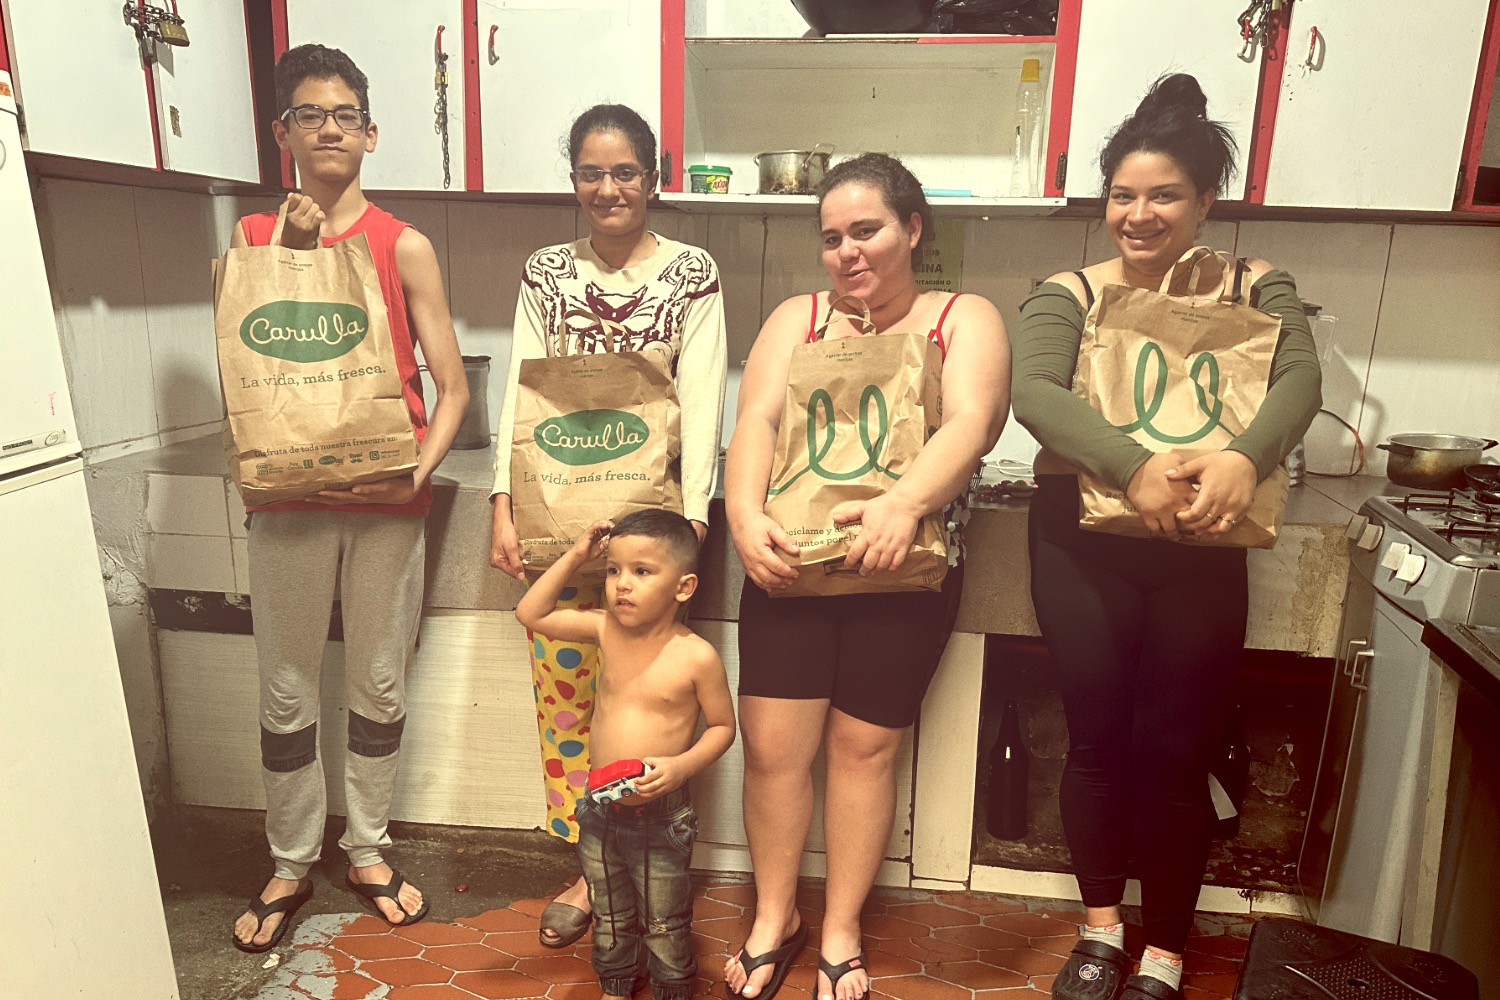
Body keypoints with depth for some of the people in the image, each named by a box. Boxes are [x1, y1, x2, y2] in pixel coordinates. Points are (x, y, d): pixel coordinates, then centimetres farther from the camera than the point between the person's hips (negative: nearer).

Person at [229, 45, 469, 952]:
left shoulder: (404, 246, 0)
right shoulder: (254, 237, 7)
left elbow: (452, 386, -3)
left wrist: (418, 470, -19)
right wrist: (291, 257, -9)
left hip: (386, 499, -1)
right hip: (288, 496, 1)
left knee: (380, 685, 10)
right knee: (287, 691, 10)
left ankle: (368, 850, 31)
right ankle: (292, 865, 30)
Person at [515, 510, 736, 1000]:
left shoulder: (696, 656, -18)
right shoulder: (605, 630, -6)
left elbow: (723, 725, -7)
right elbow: (531, 613, 0)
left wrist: (681, 765, -23)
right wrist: (574, 556, -6)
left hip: (662, 814, -4)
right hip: (600, 808, 5)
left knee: (665, 927, 15)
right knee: (609, 918, 25)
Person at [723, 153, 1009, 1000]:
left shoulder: (966, 321, 4)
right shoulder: (798, 318, 11)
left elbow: (969, 425, -14)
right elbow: (756, 420, -4)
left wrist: (905, 502, -33)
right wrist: (745, 515, -22)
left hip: (903, 570, -1)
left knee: (864, 744, 7)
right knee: (772, 743, 2)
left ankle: (841, 931, 28)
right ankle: (775, 918, 27)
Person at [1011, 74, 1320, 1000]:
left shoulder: (1256, 290, 4)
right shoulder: (1068, 294, 0)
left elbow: (1299, 380, -14)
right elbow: (1034, 392, -19)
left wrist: (1245, 457, -36)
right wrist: (1135, 466, -35)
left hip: (1201, 551, 1)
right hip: (1083, 544, 0)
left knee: (1176, 751, 7)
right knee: (1098, 738, 9)